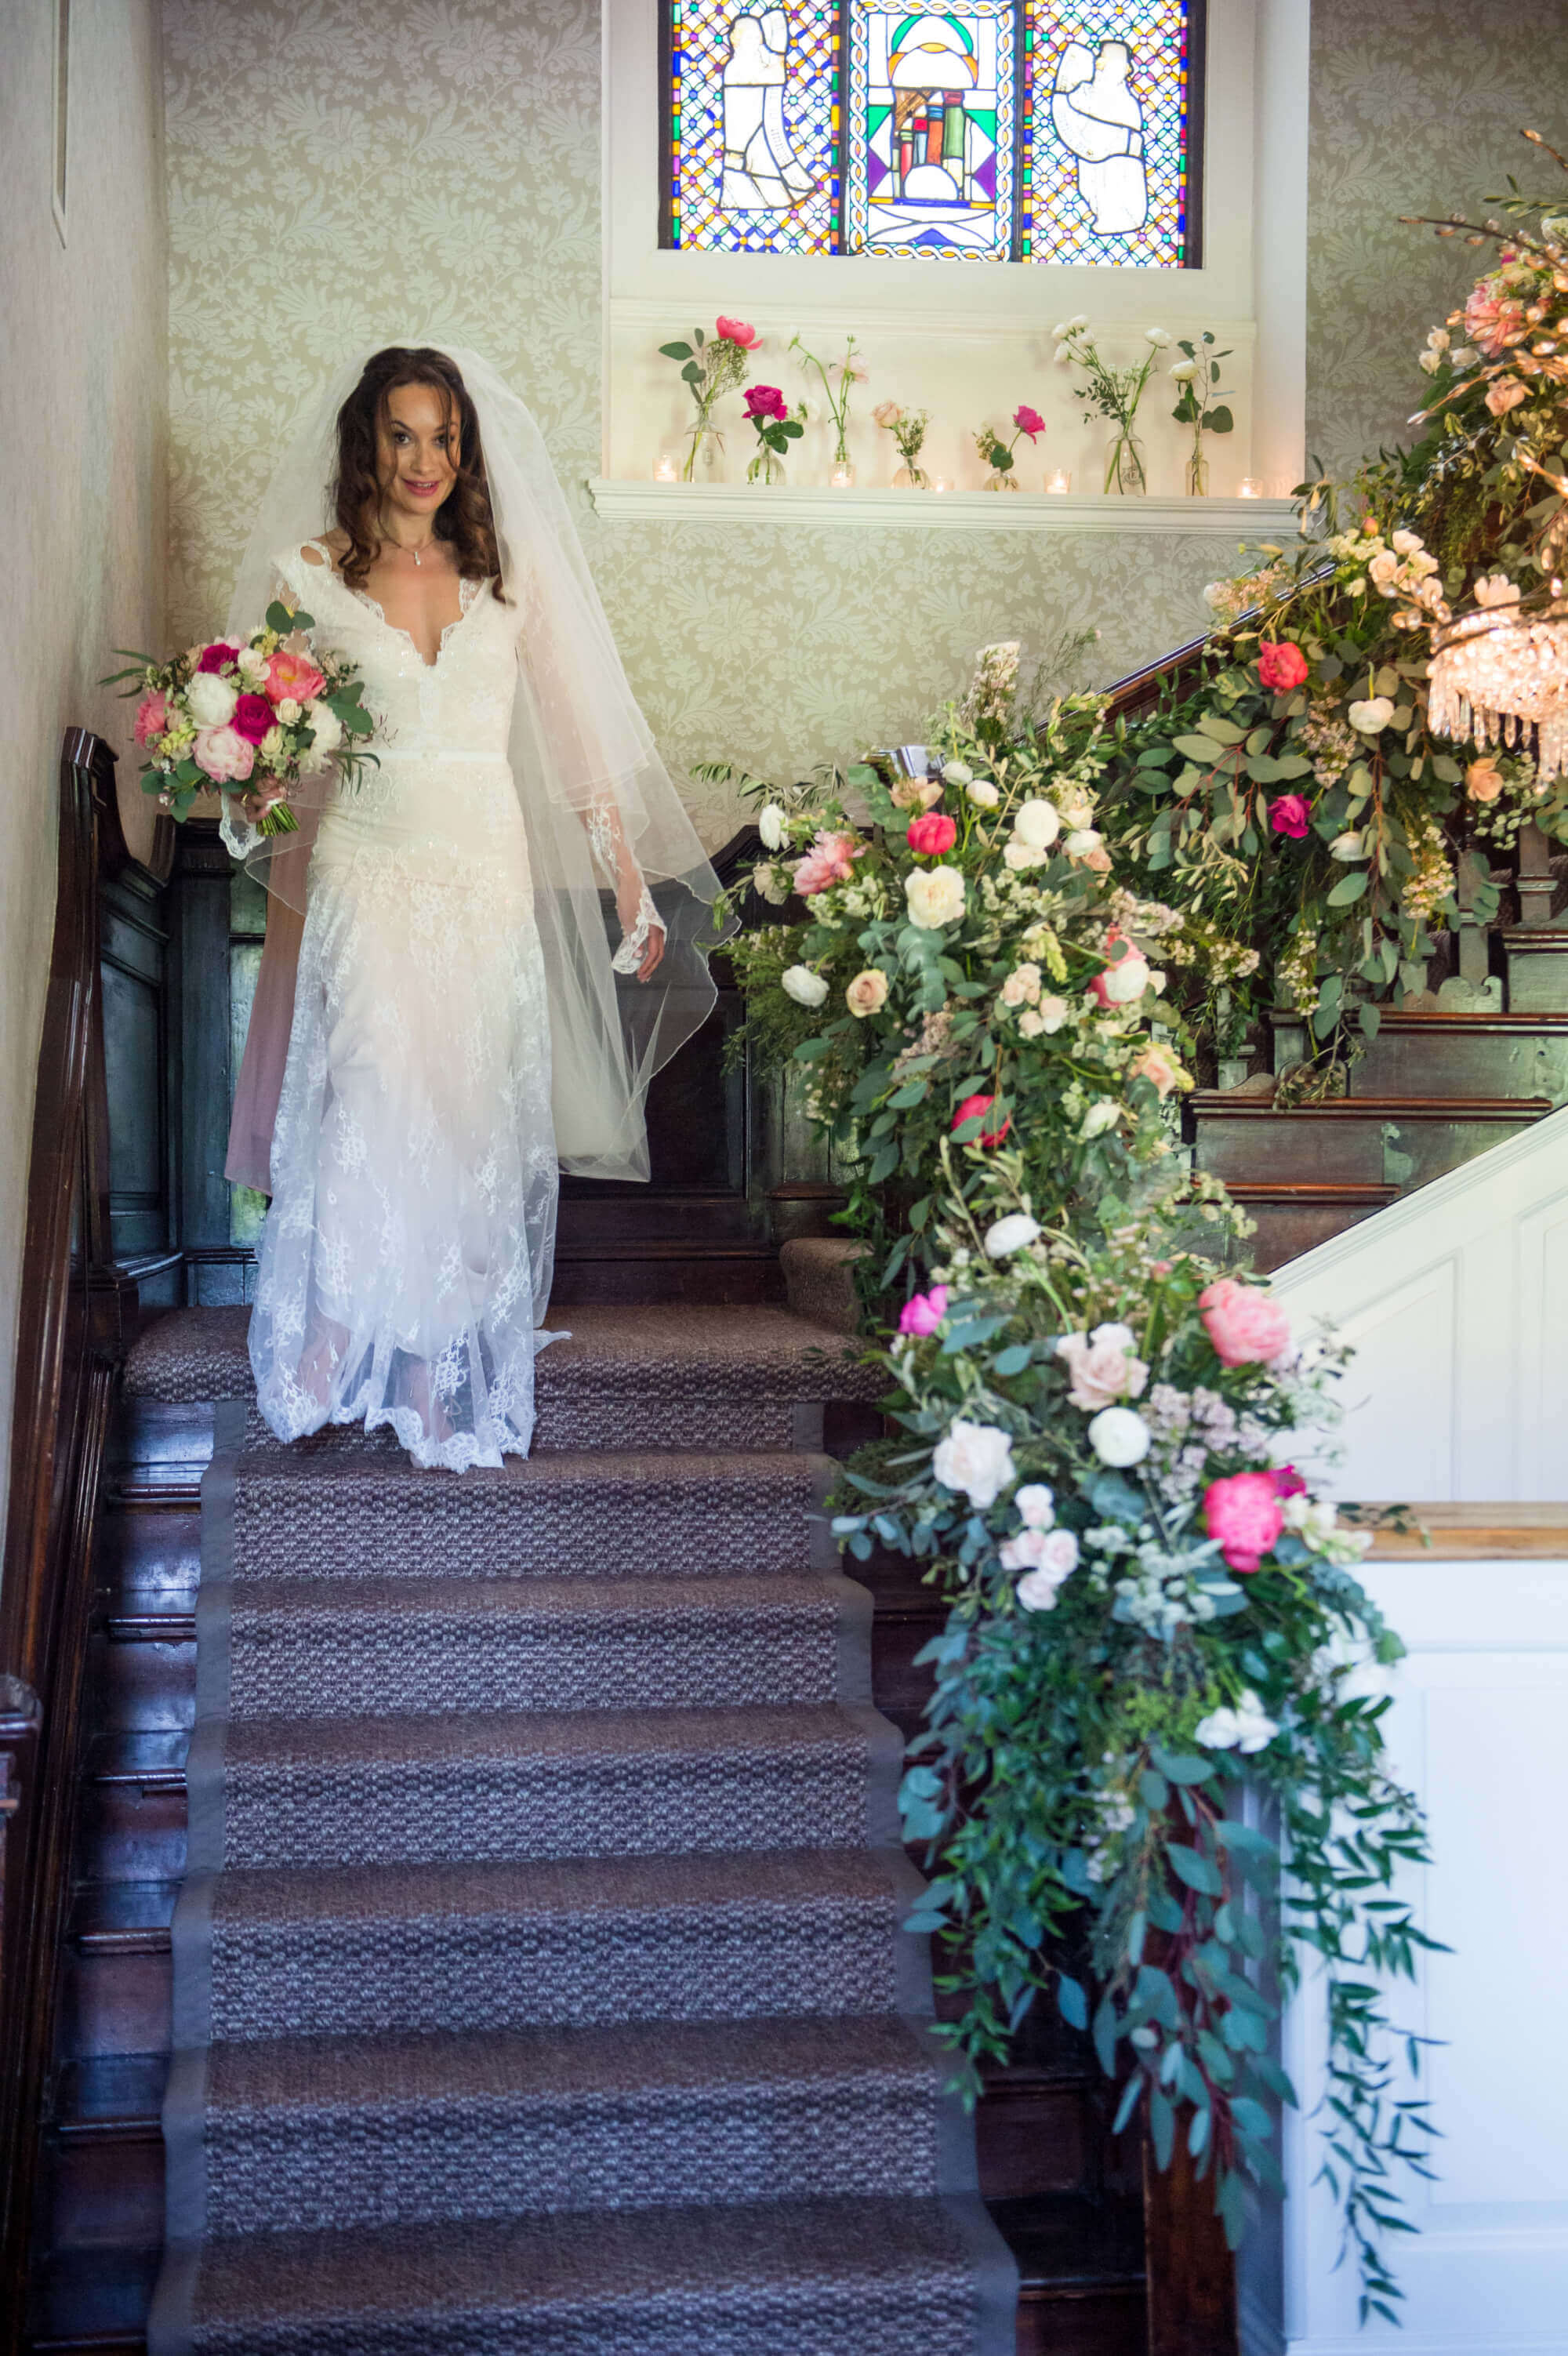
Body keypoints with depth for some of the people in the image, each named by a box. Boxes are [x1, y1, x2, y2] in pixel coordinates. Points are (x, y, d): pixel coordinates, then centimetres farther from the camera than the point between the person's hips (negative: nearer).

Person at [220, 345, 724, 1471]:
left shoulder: (507, 577, 9)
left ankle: (458, 1382, 13)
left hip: (490, 882, 2)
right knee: (372, 1117, -10)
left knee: (475, 1128, 3)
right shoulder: (309, 573, 3)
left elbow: (579, 735, 9)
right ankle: (335, 1365, 6)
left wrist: (634, 888, 5)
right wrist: (255, 795, -18)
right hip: (365, 875, -2)